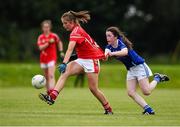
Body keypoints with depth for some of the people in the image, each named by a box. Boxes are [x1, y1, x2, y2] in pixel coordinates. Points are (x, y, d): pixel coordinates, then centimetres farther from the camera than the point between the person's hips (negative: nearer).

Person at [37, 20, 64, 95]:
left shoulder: (54, 36, -2)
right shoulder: (40, 37, 2)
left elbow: (59, 42, 17)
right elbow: (40, 48, -11)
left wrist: (61, 51, 11)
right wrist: (48, 42, -20)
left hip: (52, 58, -3)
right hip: (43, 59, 3)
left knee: (51, 75, -17)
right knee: (46, 77, 9)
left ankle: (52, 91, -27)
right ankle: (48, 91, 18)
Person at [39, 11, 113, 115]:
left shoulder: (76, 32, -19)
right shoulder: (77, 30, 9)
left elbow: (70, 49, -34)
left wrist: (64, 63, -45)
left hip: (91, 60, -9)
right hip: (82, 60, 9)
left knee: (93, 88, -4)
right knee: (64, 73, -14)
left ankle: (108, 109, 14)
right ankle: (52, 97, -28)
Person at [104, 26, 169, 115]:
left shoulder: (121, 42, -22)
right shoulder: (109, 47, -2)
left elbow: (125, 52, -44)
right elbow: (106, 52, -26)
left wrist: (112, 53, -61)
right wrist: (106, 55, -52)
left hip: (139, 66, -7)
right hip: (130, 70, 7)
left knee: (146, 92, -10)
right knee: (131, 93, -8)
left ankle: (157, 78, 16)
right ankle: (148, 109, -5)